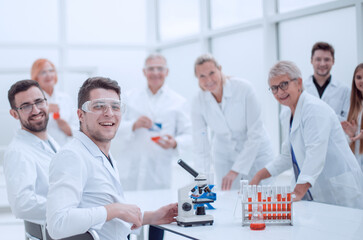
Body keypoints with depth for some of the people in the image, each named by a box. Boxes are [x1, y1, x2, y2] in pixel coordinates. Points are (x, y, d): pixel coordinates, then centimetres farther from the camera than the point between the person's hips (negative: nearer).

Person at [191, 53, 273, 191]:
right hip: (224, 157, 2)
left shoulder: (243, 89, -20)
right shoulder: (198, 102, -10)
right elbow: (200, 143, -4)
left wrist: (236, 170, -23)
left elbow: (255, 134, -19)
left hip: (255, 153, -2)